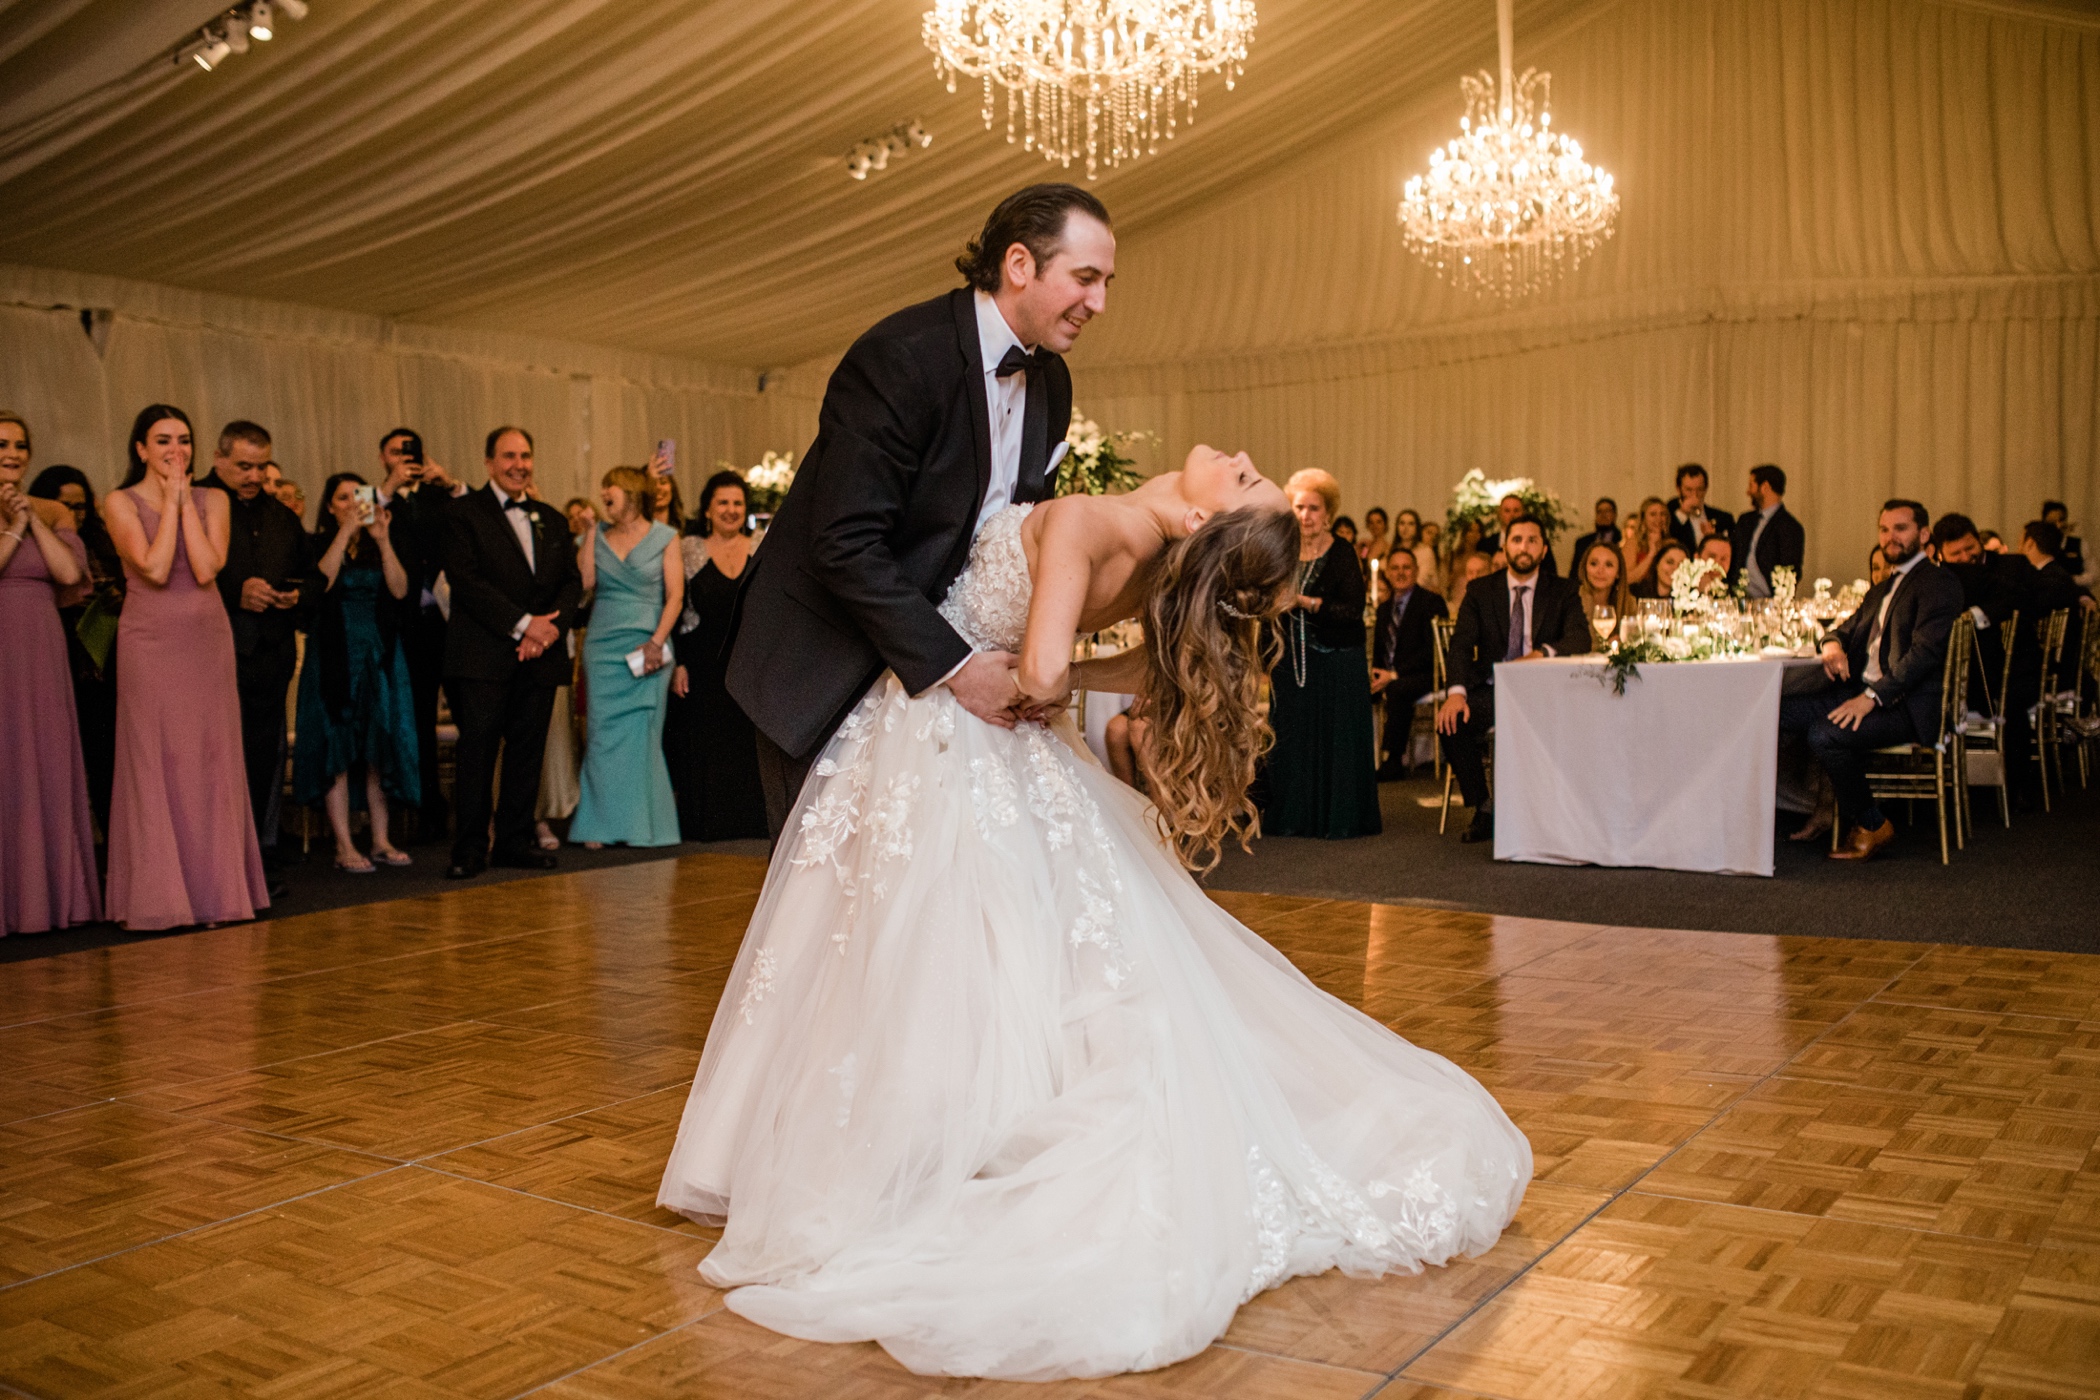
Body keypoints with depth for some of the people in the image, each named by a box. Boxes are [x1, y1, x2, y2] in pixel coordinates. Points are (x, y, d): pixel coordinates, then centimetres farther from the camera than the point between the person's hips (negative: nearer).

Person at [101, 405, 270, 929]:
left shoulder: (213, 500, 8)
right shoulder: (121, 503, 1)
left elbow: (206, 568, -8)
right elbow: (155, 568, -14)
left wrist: (186, 500, -6)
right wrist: (170, 500, -8)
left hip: (208, 641, 3)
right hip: (151, 645, -3)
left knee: (213, 761, 3)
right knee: (155, 763, -1)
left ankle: (216, 887, 10)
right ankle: (157, 897, 5)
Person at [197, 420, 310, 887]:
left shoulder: (281, 516, 19)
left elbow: (310, 573, 25)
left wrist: (297, 596, 3)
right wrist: (235, 592, -17)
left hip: (272, 655, 6)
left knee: (267, 761, 8)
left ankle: (262, 856, 16)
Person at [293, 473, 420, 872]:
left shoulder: (379, 546, 10)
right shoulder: (318, 543, 2)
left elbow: (400, 589, -5)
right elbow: (321, 583, -17)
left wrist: (382, 540, -14)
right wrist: (345, 532, -18)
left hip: (380, 656, 3)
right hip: (335, 656, -3)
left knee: (381, 749, 4)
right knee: (336, 750, -3)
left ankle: (381, 841, 10)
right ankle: (344, 847, 0)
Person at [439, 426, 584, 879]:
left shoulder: (552, 520, 18)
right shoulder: (463, 513, 1)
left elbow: (572, 582, 12)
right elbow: (466, 578, -10)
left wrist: (552, 626, -7)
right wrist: (523, 623, -15)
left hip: (540, 655, 5)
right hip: (484, 655, -5)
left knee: (527, 752, 7)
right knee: (477, 753, -4)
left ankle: (514, 840, 16)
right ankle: (470, 848, 3)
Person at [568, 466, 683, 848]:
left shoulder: (664, 537, 4)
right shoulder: (598, 536, 12)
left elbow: (675, 595, -2)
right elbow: (584, 584, 0)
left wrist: (656, 642, -12)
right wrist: (590, 533, 1)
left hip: (647, 647, -2)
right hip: (602, 645, 2)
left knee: (641, 735, -1)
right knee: (602, 733, -2)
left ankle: (641, 824, 6)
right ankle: (602, 824, 3)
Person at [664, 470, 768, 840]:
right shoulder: (688, 550, 3)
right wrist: (678, 663, -6)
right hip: (704, 666, -1)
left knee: (750, 744, 1)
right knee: (705, 744, 2)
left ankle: (750, 820, 11)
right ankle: (707, 822, 10)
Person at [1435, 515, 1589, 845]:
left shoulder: (1563, 592, 7)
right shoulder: (1480, 592, 8)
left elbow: (1580, 638, -9)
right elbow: (1461, 644, -4)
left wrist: (1543, 654, -31)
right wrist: (1456, 691, -23)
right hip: (1492, 690, 1)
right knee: (1450, 719, -28)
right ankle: (1483, 810, -11)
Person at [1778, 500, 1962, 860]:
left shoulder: (1939, 584, -6)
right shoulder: (1882, 588, 24)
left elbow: (1925, 652, -18)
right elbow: (1849, 627, 28)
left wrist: (1871, 697, -25)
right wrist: (1833, 643, 0)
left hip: (1907, 705, -9)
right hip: (1862, 691, 9)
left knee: (1825, 734, -29)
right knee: (1781, 710, -10)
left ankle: (1871, 825, -8)